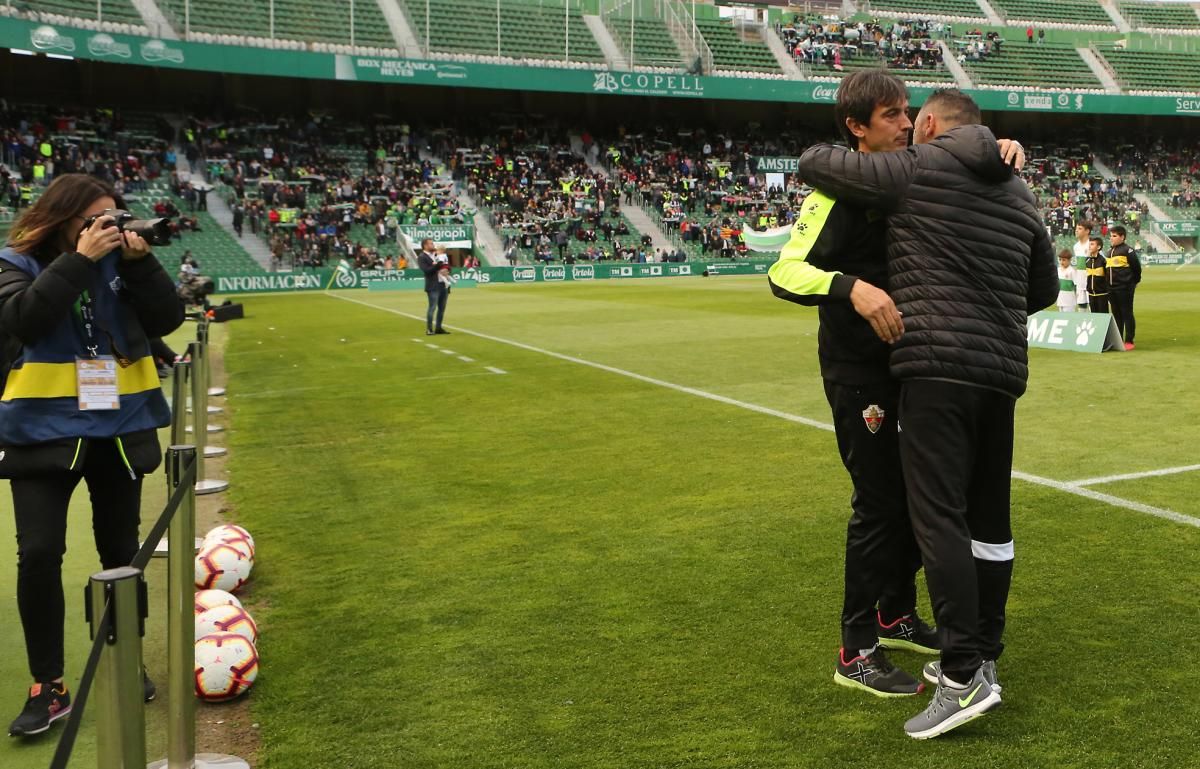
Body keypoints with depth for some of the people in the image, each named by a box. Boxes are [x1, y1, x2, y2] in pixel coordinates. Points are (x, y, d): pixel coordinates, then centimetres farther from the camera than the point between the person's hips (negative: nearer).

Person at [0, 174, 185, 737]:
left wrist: (139, 261, -16)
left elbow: (167, 320, -5)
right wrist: (80, 260, -25)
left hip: (120, 427, 3)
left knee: (121, 551, 12)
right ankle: (48, 688, 6)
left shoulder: (119, 262, 3)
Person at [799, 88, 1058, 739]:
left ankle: (965, 677, -14)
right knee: (989, 516, 13)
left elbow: (813, 163, 6)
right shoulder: (1017, 192, 19)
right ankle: (982, 656, 22)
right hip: (1003, 369, 8)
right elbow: (1044, 288, 26)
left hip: (937, 365, -7)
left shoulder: (914, 169, 0)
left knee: (939, 516, -10)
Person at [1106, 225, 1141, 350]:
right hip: (1112, 288, 8)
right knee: (1116, 314, 12)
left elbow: (1137, 266, -7)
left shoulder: (1128, 250, -9)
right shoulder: (1110, 251, 15)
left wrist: (1135, 281, 2)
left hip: (1125, 288, -8)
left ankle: (1129, 341, 2)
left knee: (1127, 314, -2)